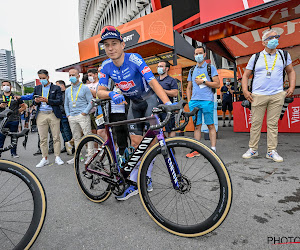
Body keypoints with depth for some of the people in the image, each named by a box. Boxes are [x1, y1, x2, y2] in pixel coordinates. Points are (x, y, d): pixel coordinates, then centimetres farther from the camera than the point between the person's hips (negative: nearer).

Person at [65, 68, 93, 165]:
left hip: (82, 116, -5)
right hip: (72, 117, 5)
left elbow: (91, 102, -3)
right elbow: (66, 104, 24)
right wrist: (68, 115, 11)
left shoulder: (85, 88, 3)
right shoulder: (67, 90, 19)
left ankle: (90, 155, -1)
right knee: (76, 137, 10)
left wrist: (84, 112, -12)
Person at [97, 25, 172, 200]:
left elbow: (153, 82, -33)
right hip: (134, 103, 4)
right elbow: (100, 92, -13)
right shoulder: (106, 66, -8)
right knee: (136, 142, 2)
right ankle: (135, 183, 11)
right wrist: (112, 94, -37)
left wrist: (168, 103, -47)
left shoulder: (134, 59, -23)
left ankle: (146, 179, 5)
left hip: (150, 99, -4)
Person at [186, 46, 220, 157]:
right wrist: (189, 101, 9)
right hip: (194, 101, 4)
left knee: (210, 125, -3)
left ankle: (213, 149, 2)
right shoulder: (192, 70, 20)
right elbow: (189, 87, 20)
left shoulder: (211, 68, 8)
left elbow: (217, 84, 0)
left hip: (207, 101, -4)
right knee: (197, 126, 5)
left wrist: (203, 81, -8)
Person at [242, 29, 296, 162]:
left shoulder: (284, 55, 14)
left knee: (273, 124, 3)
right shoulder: (255, 57, 7)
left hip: (277, 95, 2)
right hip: (258, 96, -1)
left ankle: (272, 151, 10)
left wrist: (292, 87, 10)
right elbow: (246, 75, 9)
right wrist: (245, 90, -4)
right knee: (256, 123, 0)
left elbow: (291, 71, 23)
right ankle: (253, 149, 9)